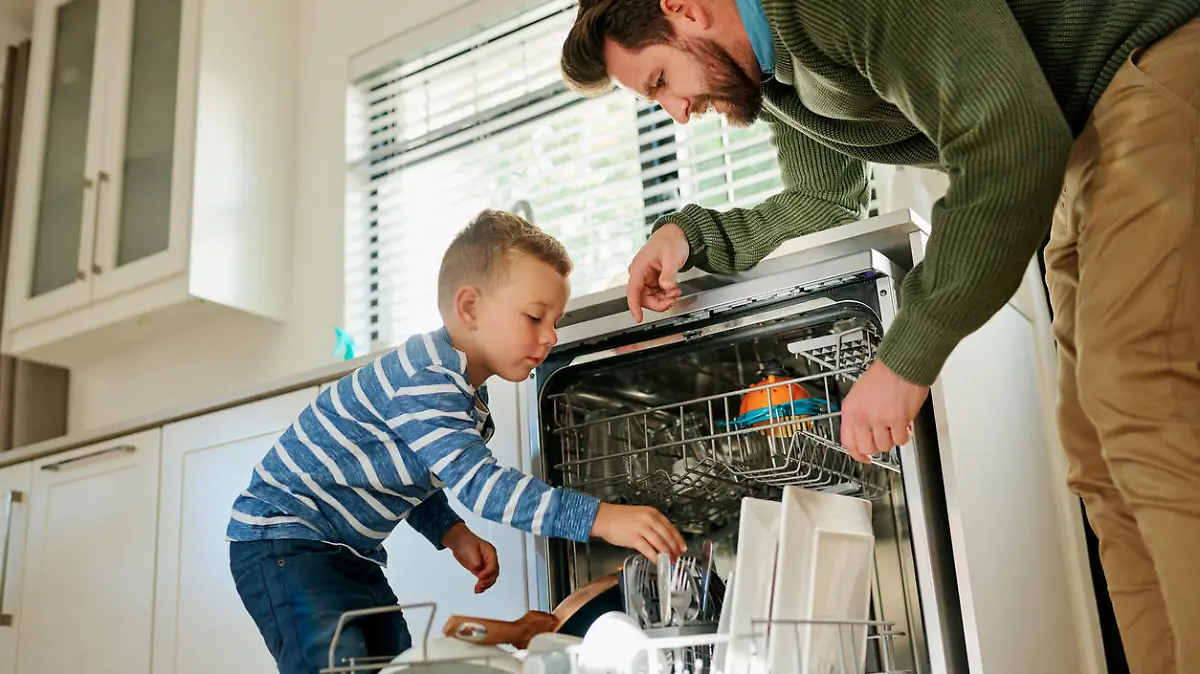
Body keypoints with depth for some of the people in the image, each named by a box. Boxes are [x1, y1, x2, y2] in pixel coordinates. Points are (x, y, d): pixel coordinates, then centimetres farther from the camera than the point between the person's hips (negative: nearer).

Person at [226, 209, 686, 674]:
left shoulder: (470, 398, 7)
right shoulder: (424, 378, -27)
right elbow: (477, 482, -37)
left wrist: (453, 533, -1)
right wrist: (600, 518, -42)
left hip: (352, 556, 10)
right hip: (283, 538, -10)